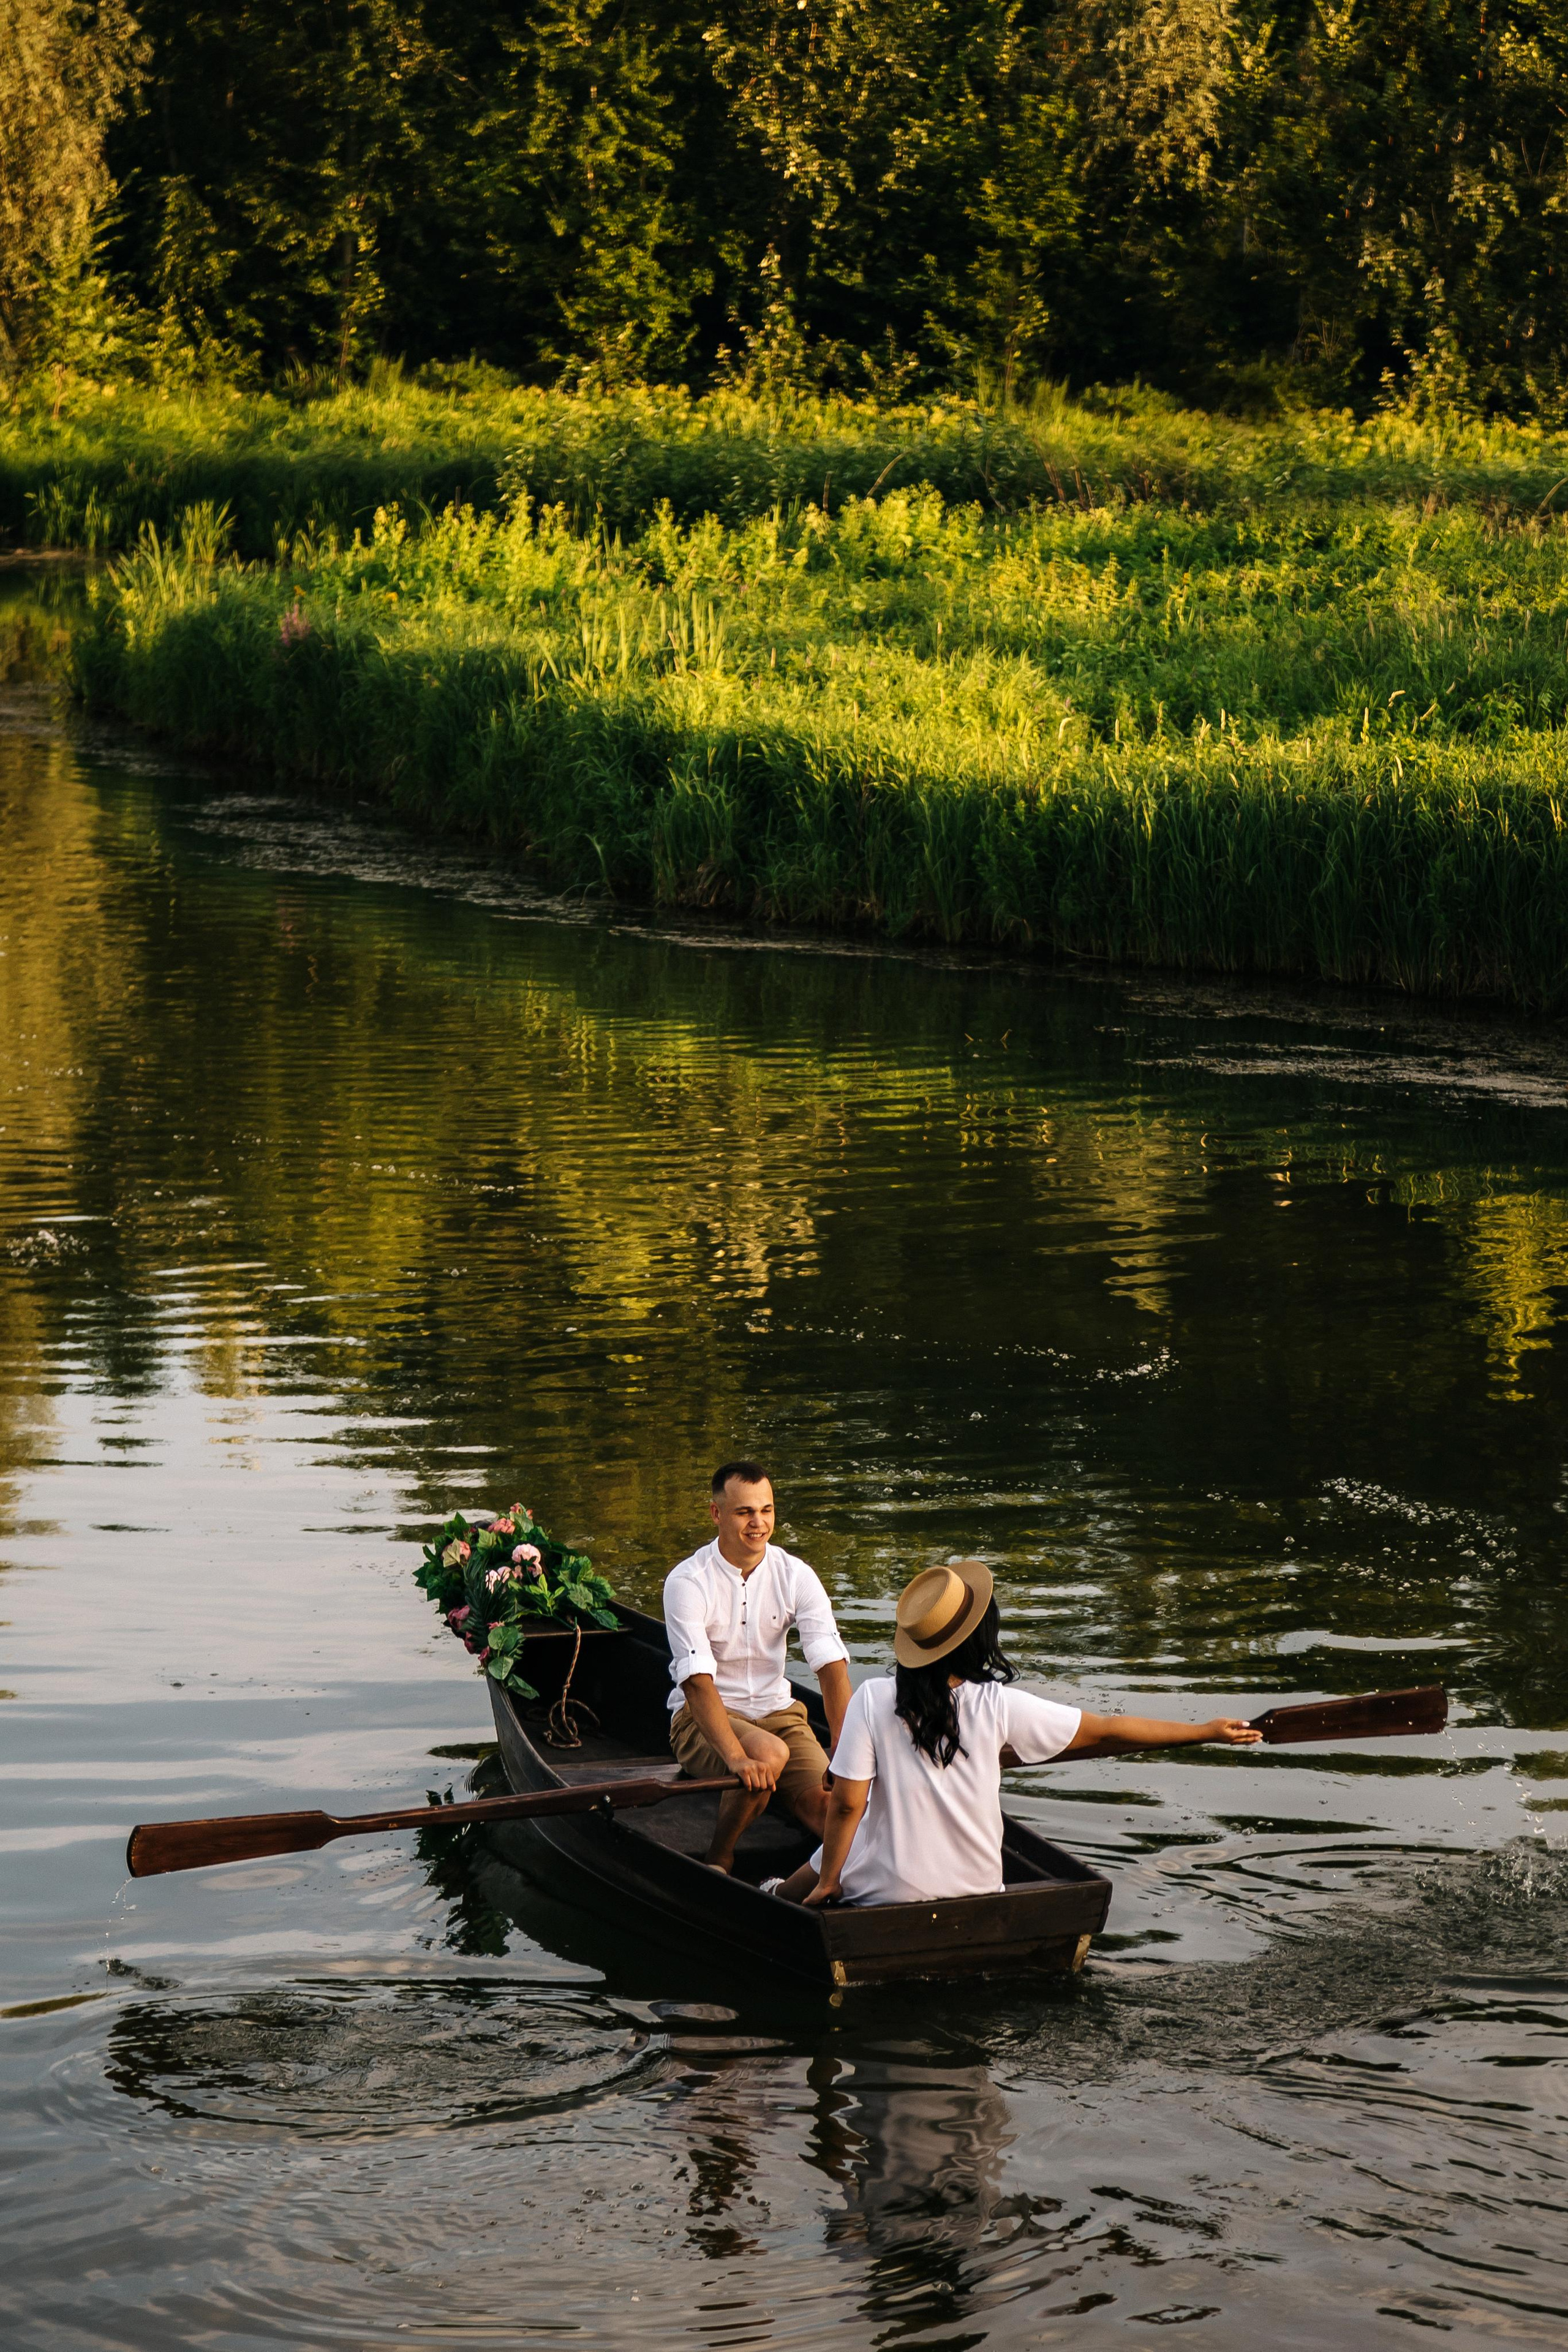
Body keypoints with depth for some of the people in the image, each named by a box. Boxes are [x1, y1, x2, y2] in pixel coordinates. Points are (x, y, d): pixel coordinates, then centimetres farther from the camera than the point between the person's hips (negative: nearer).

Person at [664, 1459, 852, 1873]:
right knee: (770, 1753, -33)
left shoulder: (795, 1576, -4)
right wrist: (736, 1756, -40)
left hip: (777, 1711, 3)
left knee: (826, 1802, -24)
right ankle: (718, 1861, -13)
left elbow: (832, 1665, -13)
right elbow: (697, 1680, -25)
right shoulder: (687, 1583, -15)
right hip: (702, 1719, -3)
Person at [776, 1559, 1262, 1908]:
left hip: (888, 1892, -3)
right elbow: (1108, 1733, -6)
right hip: (976, 1886, 3)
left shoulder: (873, 1699, -16)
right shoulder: (998, 1706, -12)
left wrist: (826, 1884, -3)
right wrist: (1209, 1731, 4)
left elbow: (847, 1802, -16)